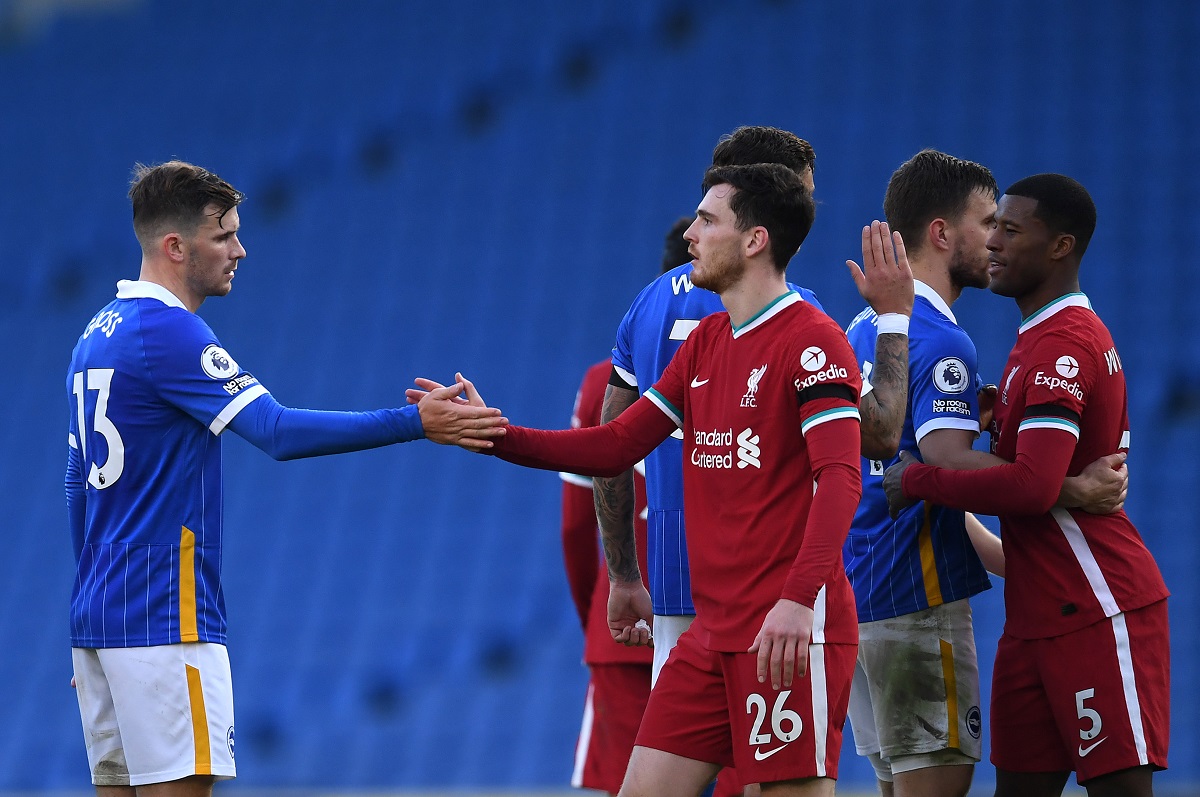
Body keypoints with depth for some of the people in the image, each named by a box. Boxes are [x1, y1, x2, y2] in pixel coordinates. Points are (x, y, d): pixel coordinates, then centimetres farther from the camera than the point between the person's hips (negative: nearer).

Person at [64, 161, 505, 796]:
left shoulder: (98, 333, 16)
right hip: (163, 620, -10)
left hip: (99, 612, 10)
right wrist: (417, 423, -21)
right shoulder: (169, 331, -13)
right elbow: (278, 431, -22)